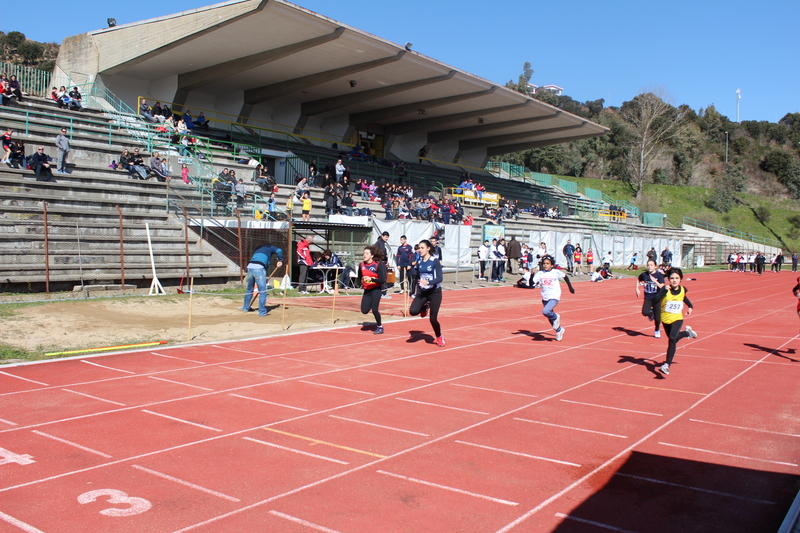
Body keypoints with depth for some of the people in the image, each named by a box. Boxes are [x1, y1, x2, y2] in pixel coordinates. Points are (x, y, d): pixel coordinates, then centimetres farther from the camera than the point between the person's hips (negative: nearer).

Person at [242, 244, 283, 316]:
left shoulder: (258, 248, 35)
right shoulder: (270, 247, 19)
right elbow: (279, 251, -3)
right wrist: (280, 260, 13)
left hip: (250, 267, 6)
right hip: (259, 268, -6)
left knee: (249, 289, 24)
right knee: (262, 292, -1)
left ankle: (246, 307, 36)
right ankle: (262, 312, -1)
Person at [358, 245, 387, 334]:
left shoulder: (378, 265, -16)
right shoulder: (361, 265, -3)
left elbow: (382, 280, -20)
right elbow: (360, 277, 18)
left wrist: (371, 279, -31)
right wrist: (362, 283, 3)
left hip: (376, 289, -4)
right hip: (367, 290, 5)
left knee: (374, 309, -12)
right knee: (364, 310, -6)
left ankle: (380, 327, 11)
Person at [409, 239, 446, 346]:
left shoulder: (435, 261, -12)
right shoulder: (419, 261, 4)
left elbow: (440, 278, -19)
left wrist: (428, 282, -35)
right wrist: (418, 292, 12)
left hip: (434, 292, -4)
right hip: (422, 292, 4)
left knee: (433, 319, -6)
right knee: (413, 311, -19)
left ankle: (439, 337, 23)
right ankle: (425, 307, 17)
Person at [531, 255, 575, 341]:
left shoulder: (556, 272, -7)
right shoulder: (540, 274, -3)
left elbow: (565, 277, 10)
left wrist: (570, 287, 15)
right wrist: (532, 274, -25)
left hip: (554, 297, -4)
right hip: (545, 298, 4)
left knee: (545, 312, -27)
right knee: (550, 318, 15)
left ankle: (556, 317, 4)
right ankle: (559, 330, 39)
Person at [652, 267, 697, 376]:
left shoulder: (683, 290, -6)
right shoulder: (665, 290, -18)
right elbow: (654, 301, -33)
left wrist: (690, 306, 13)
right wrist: (663, 290, -41)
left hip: (677, 319, -1)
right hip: (665, 319, 1)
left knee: (672, 338, -24)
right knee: (673, 339, 20)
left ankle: (667, 365, -23)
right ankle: (687, 332, 53)